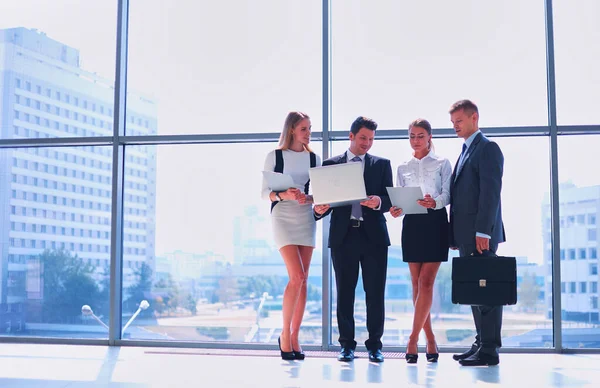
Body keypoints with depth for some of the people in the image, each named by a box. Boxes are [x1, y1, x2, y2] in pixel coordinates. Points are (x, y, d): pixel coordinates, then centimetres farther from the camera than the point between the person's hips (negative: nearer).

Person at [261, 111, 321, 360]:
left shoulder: (314, 159, 11)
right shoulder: (274, 156, 2)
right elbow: (265, 193, 0)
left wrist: (307, 198, -12)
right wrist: (283, 195, -19)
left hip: (306, 218, 4)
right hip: (282, 216, -4)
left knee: (302, 280, 2)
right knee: (297, 277, -16)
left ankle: (294, 339, 9)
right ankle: (284, 334, 0)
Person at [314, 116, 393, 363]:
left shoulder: (382, 164, 11)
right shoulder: (331, 165, 10)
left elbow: (390, 200, 4)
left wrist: (379, 202, -18)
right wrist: (320, 210, -16)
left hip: (373, 235, 0)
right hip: (343, 234, 0)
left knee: (375, 293, 1)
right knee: (344, 292, 4)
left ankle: (374, 345, 10)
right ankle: (347, 344, 13)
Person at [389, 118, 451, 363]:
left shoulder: (442, 163, 6)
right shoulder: (403, 168, 14)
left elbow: (447, 194, -3)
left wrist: (435, 202, -24)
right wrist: (396, 209, -10)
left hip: (435, 222, -3)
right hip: (411, 223, 4)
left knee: (426, 282, -11)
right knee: (417, 284, 3)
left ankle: (412, 340, -12)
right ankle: (430, 340, 11)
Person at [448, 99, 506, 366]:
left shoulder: (487, 148, -7)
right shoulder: (465, 151, 21)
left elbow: (491, 192, -15)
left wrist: (483, 232, -21)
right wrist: (456, 234, 15)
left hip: (480, 234, -9)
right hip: (466, 234, 9)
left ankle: (489, 350, -3)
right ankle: (481, 343, 16)